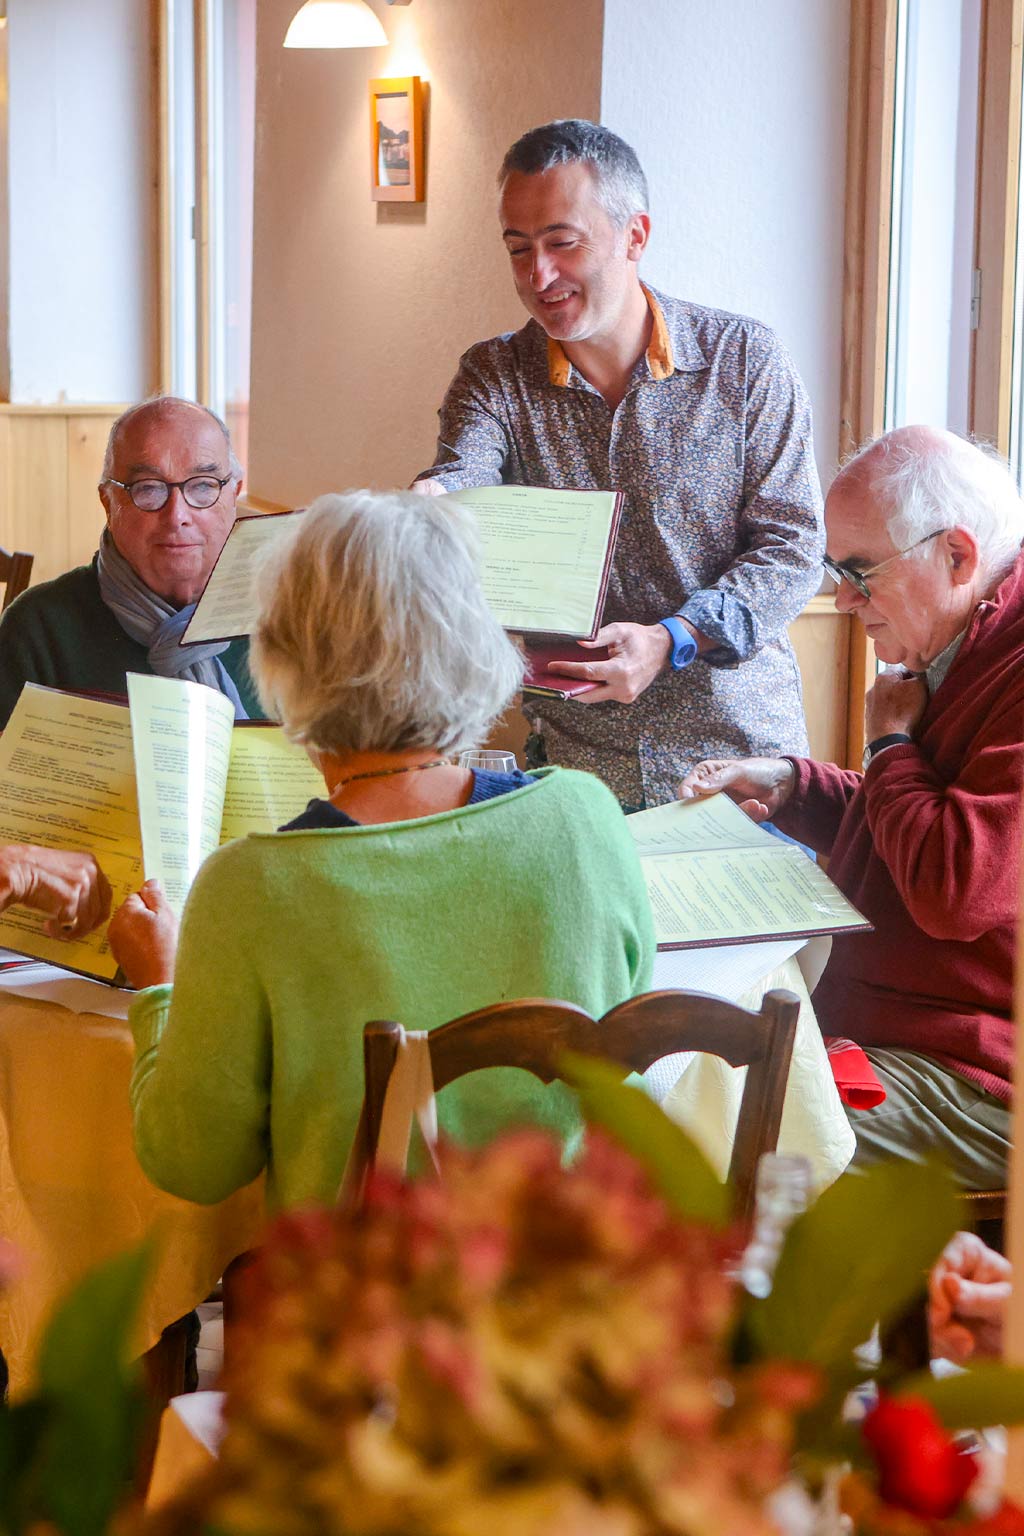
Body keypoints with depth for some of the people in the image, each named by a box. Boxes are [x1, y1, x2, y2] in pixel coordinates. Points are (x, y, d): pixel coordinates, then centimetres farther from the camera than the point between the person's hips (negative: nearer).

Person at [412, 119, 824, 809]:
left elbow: (793, 545, -6)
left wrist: (671, 641, -20)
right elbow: (460, 481, -16)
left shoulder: (746, 359, -3)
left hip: (738, 745, -2)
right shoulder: (493, 377, 3)